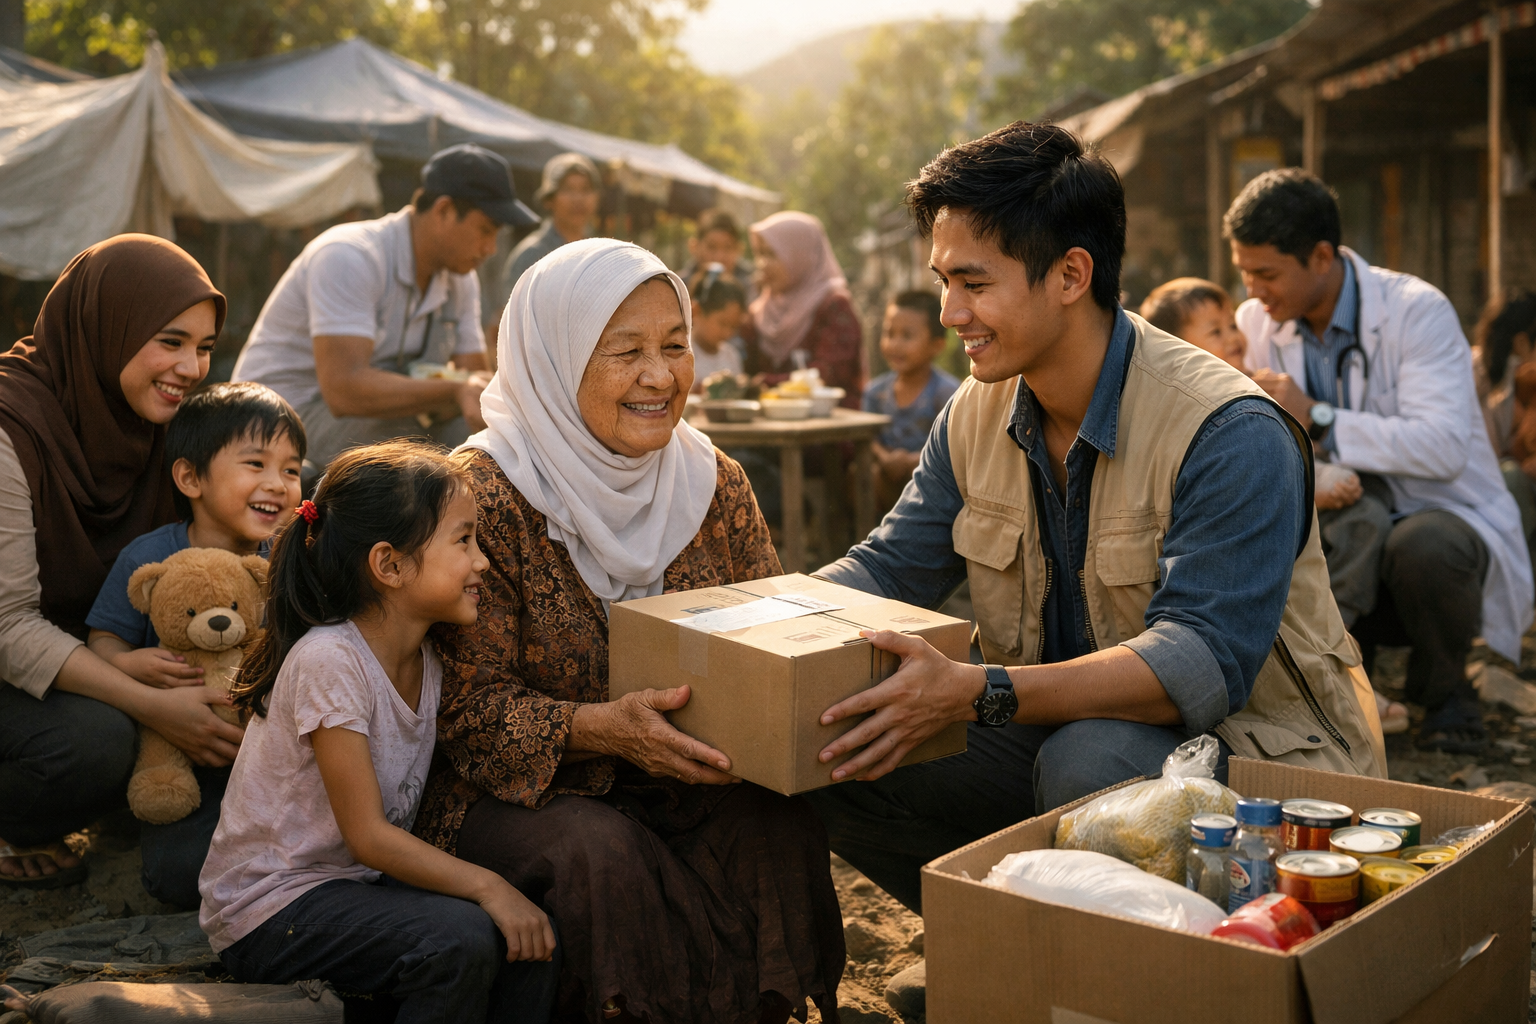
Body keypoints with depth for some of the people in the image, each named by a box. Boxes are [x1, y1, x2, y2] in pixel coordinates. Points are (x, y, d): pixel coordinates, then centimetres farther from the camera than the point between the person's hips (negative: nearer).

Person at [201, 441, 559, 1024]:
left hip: (360, 887, 8)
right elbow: (367, 835, -23)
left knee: (534, 941, -13)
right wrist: (487, 887, -26)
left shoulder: (426, 663, 4)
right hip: (267, 906, -7)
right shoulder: (329, 660, -23)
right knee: (460, 942, -28)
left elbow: (403, 813, 6)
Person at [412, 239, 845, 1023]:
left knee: (780, 823, -24)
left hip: (683, 782, 4)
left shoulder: (713, 483, 4)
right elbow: (472, 710, -13)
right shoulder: (483, 496, -12)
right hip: (515, 797, -4)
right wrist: (602, 727, -31)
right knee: (599, 850, -33)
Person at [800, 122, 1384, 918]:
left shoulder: (1230, 435, -22)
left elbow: (1202, 664, -31)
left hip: (1257, 755, -6)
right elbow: (886, 570, 7)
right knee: (833, 749, -11)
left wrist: (976, 693, -42)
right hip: (1065, 726, 7)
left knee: (1090, 763, -38)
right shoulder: (977, 414, 2)